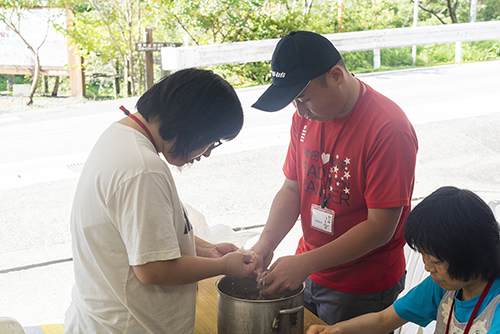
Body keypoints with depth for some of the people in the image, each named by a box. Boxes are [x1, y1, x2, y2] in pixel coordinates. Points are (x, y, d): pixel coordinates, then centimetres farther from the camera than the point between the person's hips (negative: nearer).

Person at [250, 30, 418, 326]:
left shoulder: (390, 129, -24)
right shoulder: (306, 116, -1)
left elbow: (380, 227, -24)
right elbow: (292, 189, 5)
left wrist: (305, 263, -26)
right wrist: (266, 243, -11)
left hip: (362, 289, -6)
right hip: (308, 271, 6)